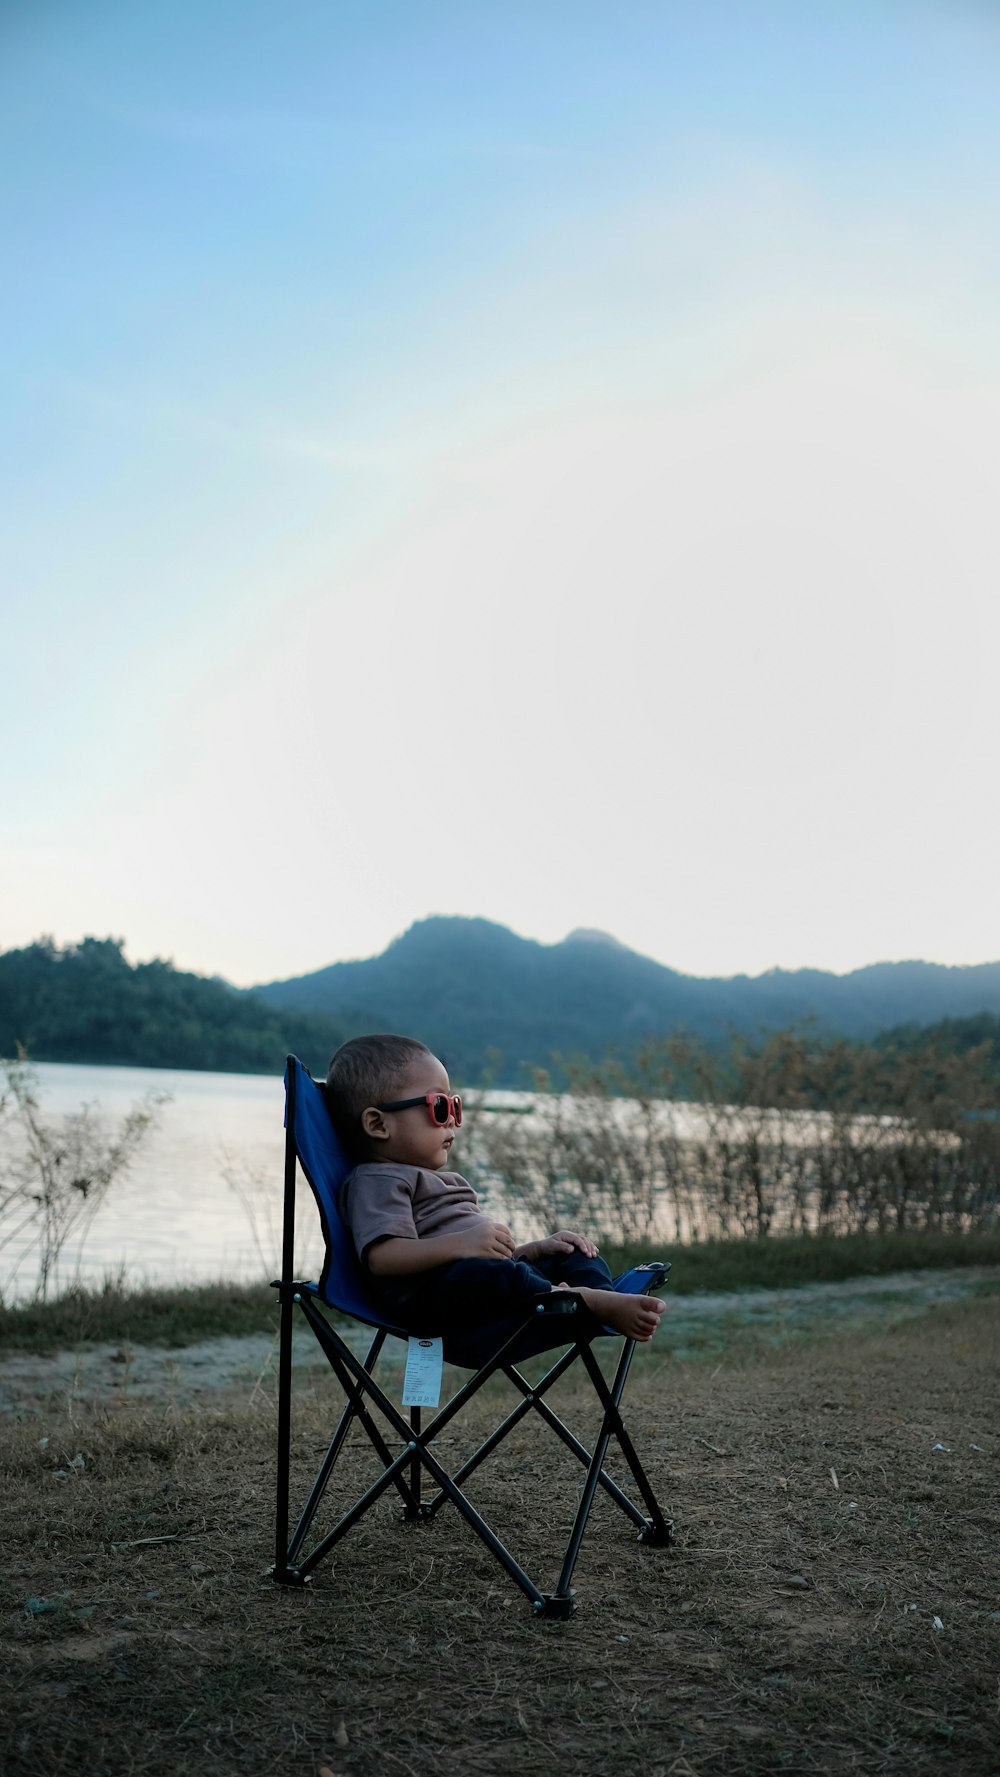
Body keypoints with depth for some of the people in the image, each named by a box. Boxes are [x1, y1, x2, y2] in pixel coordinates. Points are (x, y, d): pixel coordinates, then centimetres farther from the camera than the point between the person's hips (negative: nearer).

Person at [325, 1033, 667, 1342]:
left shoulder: (442, 1180, 32)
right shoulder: (377, 1180, -1)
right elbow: (381, 1256, -19)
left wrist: (534, 1247, 15)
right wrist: (461, 1244, -30)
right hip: (430, 1293, -10)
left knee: (574, 1255, 5)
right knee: (476, 1272, -39)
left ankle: (603, 1300, -28)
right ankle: (588, 1301, -43)